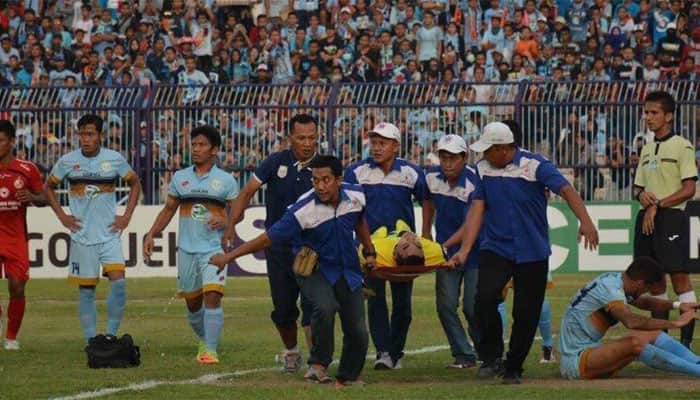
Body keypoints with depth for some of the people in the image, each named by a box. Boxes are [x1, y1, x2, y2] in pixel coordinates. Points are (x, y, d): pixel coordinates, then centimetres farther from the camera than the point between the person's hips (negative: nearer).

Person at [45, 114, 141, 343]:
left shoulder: (115, 159, -1)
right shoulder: (68, 161, -1)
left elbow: (135, 184, 14)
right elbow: (49, 187, 14)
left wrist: (127, 216, 5)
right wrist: (62, 216, 4)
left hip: (109, 235, 0)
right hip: (82, 236, 0)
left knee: (118, 281, -16)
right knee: (86, 290, 3)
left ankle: (111, 335, -5)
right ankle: (91, 341, 10)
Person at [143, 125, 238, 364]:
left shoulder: (226, 180, 1)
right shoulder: (180, 178, 9)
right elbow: (168, 210, 16)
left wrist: (225, 222, -18)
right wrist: (151, 235, 6)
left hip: (214, 249, -4)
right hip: (187, 250, 4)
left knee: (212, 296, -18)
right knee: (192, 302, 10)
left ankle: (210, 350, -17)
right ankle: (204, 342, 32)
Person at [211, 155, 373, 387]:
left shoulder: (356, 196, -10)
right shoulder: (303, 210, -24)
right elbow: (269, 237, -22)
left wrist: (369, 252, 23)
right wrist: (229, 256, -25)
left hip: (348, 271, 4)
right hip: (314, 270, -4)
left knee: (358, 332, 0)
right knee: (324, 307, -34)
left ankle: (348, 378, 26)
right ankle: (318, 365, -17)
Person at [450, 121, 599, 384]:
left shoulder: (534, 165, -11)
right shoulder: (483, 169, 2)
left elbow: (565, 190, -22)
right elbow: (477, 209, 0)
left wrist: (585, 221, -38)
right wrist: (465, 250, -9)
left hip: (533, 252, -2)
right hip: (495, 249, 2)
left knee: (526, 313, 2)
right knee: (485, 297, -21)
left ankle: (513, 368, 19)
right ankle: (491, 357, -4)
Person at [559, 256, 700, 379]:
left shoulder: (614, 279, 8)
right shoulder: (610, 288, -20)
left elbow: (644, 302, 27)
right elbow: (632, 321, -37)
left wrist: (677, 305, 12)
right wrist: (675, 323, -34)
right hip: (576, 359, -10)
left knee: (653, 334, 5)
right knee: (635, 342, -30)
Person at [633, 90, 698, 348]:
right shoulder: (647, 150, 19)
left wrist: (657, 205, -14)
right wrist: (642, 195, -1)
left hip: (671, 217, -7)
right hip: (647, 218, 7)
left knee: (679, 276, -11)